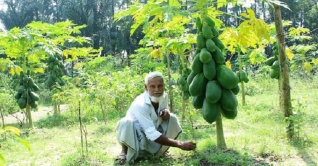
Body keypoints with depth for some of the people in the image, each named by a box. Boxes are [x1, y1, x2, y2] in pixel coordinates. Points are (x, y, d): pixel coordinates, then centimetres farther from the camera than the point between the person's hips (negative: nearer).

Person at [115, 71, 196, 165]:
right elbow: (152, 134, -37)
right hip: (134, 137, -7)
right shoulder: (140, 104, -33)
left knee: (172, 118, -11)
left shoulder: (164, 96, -12)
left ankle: (157, 150, 1)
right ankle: (125, 151, -9)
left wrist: (166, 112, -17)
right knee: (126, 122, -37)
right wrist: (180, 144, -38)